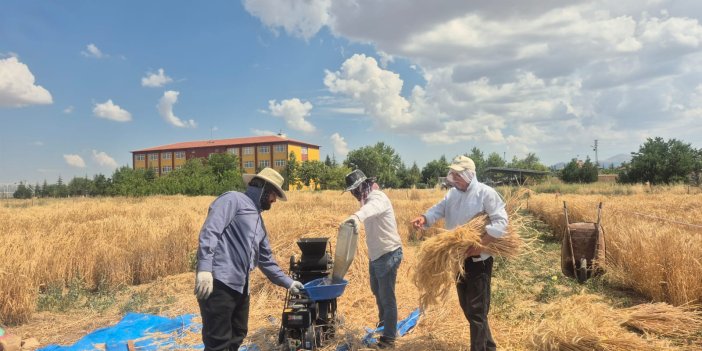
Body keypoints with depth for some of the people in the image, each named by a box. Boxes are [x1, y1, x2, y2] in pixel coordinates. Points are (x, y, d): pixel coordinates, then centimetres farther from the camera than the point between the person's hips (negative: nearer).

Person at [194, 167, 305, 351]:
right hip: (219, 282, -9)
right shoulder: (233, 199, -2)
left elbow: (266, 260, 28)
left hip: (240, 286, 9)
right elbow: (210, 231, -16)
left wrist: (288, 282, 26)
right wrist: (204, 268, -27)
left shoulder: (259, 221, 24)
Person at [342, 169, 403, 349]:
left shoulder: (377, 197, -21)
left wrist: (356, 216, -66)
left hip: (388, 254, -10)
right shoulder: (368, 199, 11)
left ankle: (389, 338, 13)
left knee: (387, 296, -1)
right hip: (375, 254, 10)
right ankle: (383, 321, 48)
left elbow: (372, 208, -45)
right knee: (377, 291, 25)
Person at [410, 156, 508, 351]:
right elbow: (438, 210, 0)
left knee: (476, 310, -1)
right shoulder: (452, 193, 9)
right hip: (458, 258, 8)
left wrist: (481, 244, -28)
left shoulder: (485, 193, -13)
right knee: (466, 306, 19)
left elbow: (501, 222, -20)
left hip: (478, 259, -8)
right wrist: (423, 218, -22)